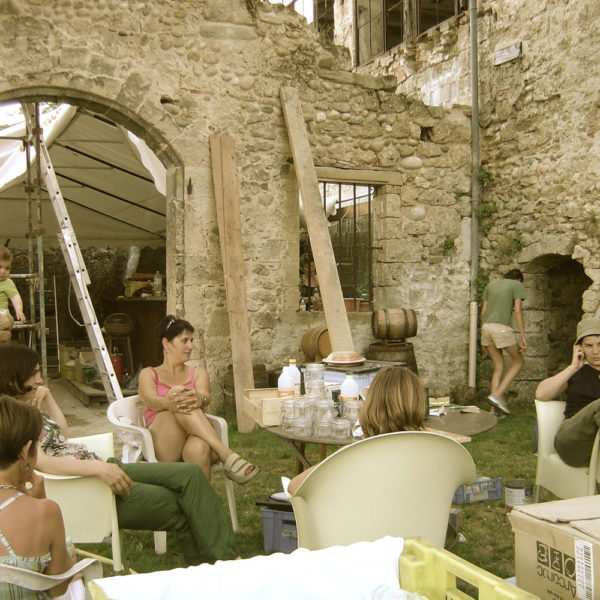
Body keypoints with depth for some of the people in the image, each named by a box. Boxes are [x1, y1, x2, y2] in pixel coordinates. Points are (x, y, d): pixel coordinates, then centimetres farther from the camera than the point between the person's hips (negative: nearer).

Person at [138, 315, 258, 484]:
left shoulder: (198, 372, 21)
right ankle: (226, 454, -41)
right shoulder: (149, 374, 16)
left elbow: (206, 396, -3)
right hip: (163, 448, -1)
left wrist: (199, 399, -32)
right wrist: (168, 402, -35)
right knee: (178, 406, -32)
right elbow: (150, 400, -9)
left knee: (198, 448, -38)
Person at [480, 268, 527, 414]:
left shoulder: (491, 284, 23)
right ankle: (497, 395, -5)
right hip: (502, 327, -6)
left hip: (486, 326, 6)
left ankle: (494, 410, 6)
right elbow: (517, 310, -4)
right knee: (518, 362, 11)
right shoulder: (517, 285, 7)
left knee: (498, 367, 11)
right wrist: (523, 337, -4)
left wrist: (484, 338, 21)